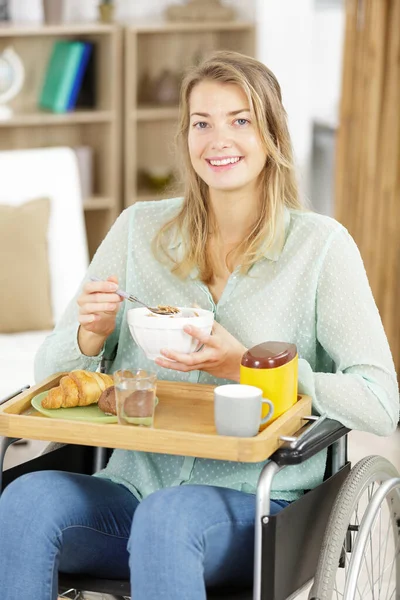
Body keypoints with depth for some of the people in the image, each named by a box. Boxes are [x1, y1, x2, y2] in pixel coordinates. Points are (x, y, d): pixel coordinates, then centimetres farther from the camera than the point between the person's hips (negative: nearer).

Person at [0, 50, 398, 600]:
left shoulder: (320, 245, -1)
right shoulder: (139, 230, 9)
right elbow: (49, 374, 12)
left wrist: (245, 367, -18)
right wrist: (91, 334, -12)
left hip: (253, 507, -3)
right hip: (131, 489, 3)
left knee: (168, 519, -36)